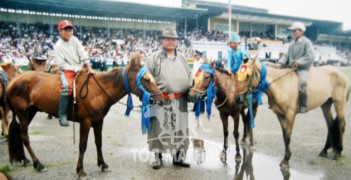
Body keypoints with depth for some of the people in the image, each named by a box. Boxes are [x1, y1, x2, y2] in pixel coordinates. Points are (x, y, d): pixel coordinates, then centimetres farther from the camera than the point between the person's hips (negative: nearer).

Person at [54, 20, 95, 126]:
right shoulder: (58, 46, -7)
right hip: (66, 70, -6)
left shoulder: (74, 40, 5)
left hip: (79, 68, 6)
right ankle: (62, 115, -24)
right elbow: (62, 64, -11)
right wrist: (75, 68, -19)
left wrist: (89, 68, -9)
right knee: (67, 86, -31)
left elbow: (83, 55, -1)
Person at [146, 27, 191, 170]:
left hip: (180, 100, 4)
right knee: (159, 128, 3)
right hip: (160, 100, -4)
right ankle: (158, 156, 18)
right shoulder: (154, 58, 0)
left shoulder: (182, 58, 14)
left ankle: (179, 156, 25)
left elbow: (188, 77, 19)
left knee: (180, 128, 11)